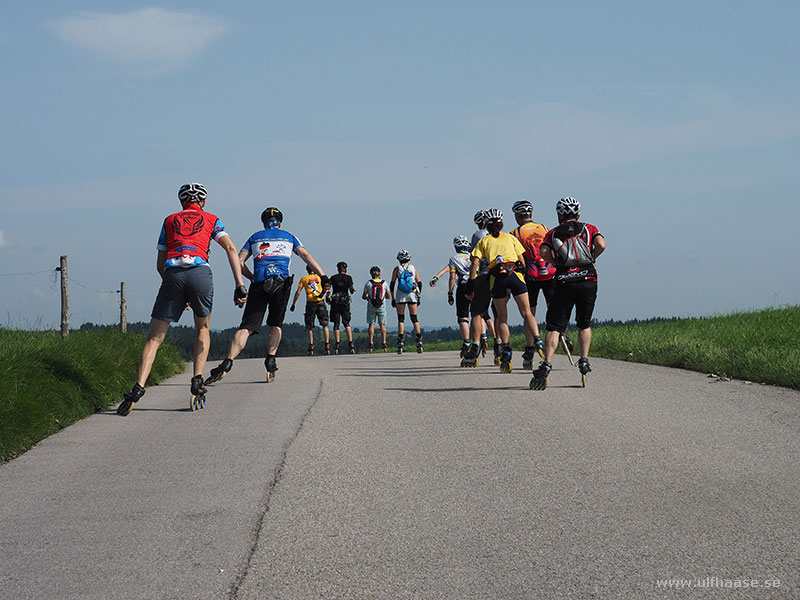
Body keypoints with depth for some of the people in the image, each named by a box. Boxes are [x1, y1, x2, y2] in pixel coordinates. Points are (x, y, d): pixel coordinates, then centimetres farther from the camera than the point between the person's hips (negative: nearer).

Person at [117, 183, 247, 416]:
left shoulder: (170, 220, 27)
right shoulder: (211, 220, 23)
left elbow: (160, 265, 25)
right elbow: (231, 249, 6)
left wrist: (177, 293, 33)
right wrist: (240, 285, 0)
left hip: (172, 273, 1)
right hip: (200, 272, 0)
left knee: (155, 337, 3)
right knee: (203, 328, 24)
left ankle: (138, 388, -14)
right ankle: (197, 380, 8)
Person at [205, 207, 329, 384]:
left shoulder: (255, 237, 23)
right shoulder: (288, 236, 22)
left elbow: (239, 262, 14)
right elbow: (306, 256, 11)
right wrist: (323, 276, 4)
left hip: (259, 284, 0)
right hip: (281, 282, 0)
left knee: (247, 327, -6)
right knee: (276, 324, 19)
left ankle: (227, 362, -22)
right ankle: (270, 360, 4)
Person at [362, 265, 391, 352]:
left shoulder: (368, 283, -4)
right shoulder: (384, 283, 0)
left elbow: (363, 296, -2)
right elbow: (389, 297, 4)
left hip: (371, 307, -1)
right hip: (382, 307, 1)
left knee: (371, 324, 6)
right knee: (382, 325, 12)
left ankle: (371, 343, -7)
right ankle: (384, 342, 0)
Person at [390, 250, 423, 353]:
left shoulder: (397, 269, 3)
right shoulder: (413, 268, 8)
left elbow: (392, 284, 1)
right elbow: (419, 283, 5)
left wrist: (393, 298, 6)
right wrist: (419, 298, 10)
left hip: (400, 295, -2)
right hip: (412, 295, 2)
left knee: (401, 319, 3)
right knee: (414, 318, 6)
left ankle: (400, 342, -6)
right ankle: (419, 340, -4)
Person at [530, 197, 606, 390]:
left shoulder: (553, 233, 16)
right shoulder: (589, 228, 16)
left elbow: (544, 252, -4)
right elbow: (601, 244, -4)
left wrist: (559, 263, 9)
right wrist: (590, 259, 12)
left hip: (564, 282, -1)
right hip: (588, 280, 1)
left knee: (554, 326, -2)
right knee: (584, 324, 19)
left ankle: (547, 364, -18)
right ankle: (584, 361, 10)